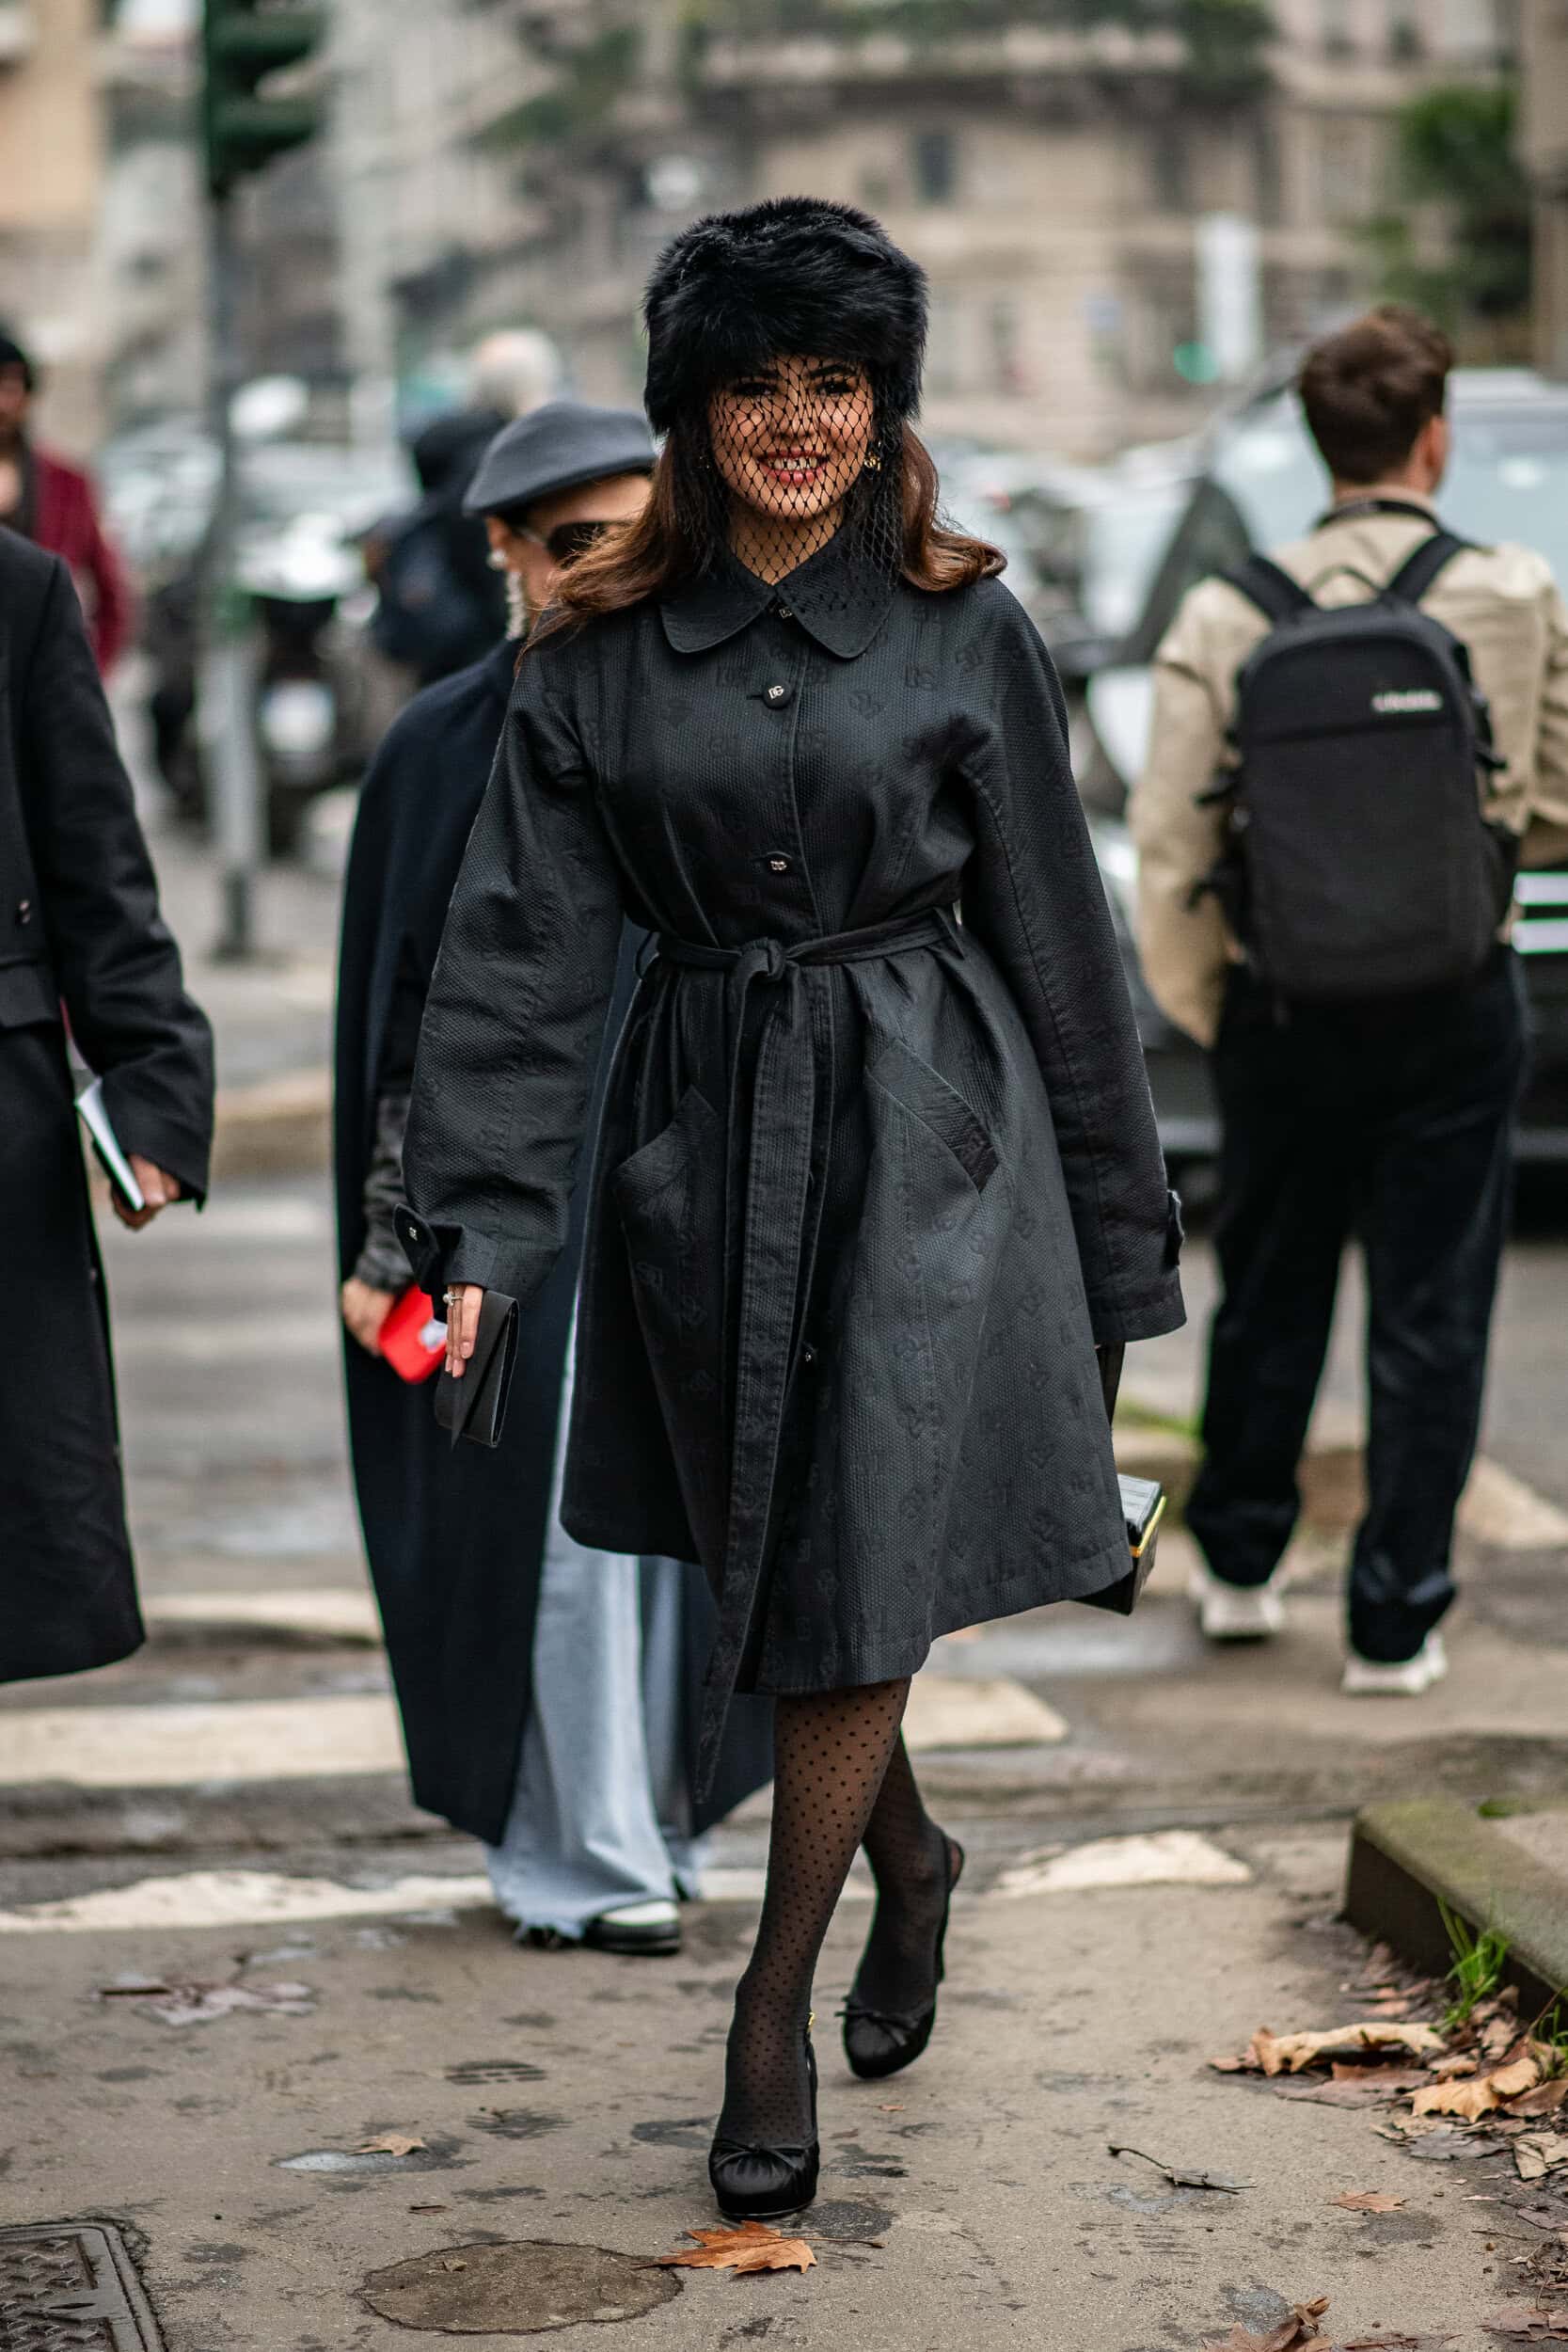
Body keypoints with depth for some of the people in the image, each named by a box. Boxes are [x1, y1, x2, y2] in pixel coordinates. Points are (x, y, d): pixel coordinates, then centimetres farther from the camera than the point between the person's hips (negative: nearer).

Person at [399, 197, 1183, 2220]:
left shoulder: (966, 637, 0)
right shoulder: (596, 661, 2)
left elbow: (1054, 945, 4)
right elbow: (520, 956, -1)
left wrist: (1113, 1232, 6)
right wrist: (475, 1230, -10)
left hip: (924, 1141, -2)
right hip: (703, 1147, 2)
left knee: (861, 1585, -5)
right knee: (766, 1572, 13)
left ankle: (775, 2011, 9)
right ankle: (911, 1856, 41)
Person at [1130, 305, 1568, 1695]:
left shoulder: (1228, 616, -7)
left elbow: (1168, 848, -5)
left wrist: (1200, 1005, 8)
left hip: (1283, 1006, 2)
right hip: (1454, 1007, -2)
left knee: (1269, 1292, 18)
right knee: (1431, 1315, 7)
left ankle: (1239, 1564, 33)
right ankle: (1395, 1620, 11)